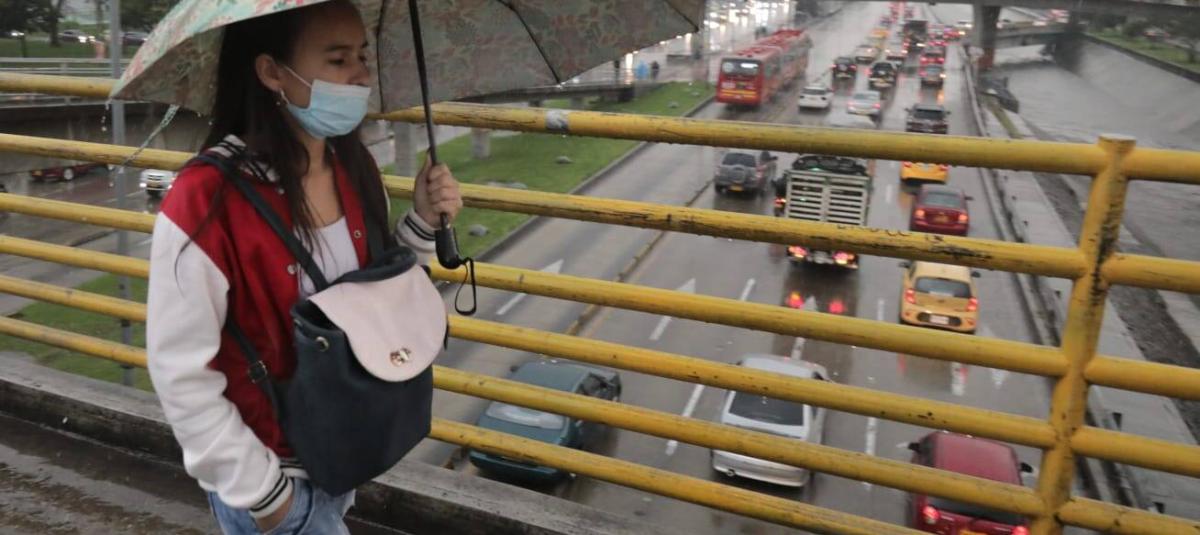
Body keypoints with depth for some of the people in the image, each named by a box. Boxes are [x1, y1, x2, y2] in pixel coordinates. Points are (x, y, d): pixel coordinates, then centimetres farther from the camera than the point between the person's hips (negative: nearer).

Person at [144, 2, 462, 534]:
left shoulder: (355, 167, -6)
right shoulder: (208, 200, -26)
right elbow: (180, 374, -20)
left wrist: (421, 223, -11)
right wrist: (260, 489, -13)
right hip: (268, 469, -6)